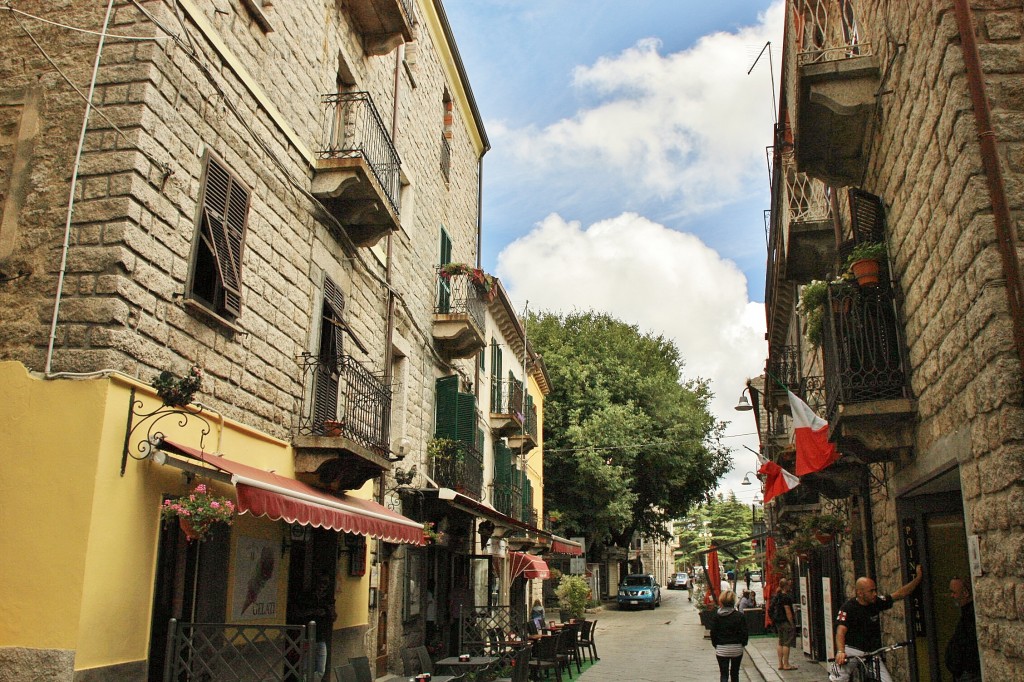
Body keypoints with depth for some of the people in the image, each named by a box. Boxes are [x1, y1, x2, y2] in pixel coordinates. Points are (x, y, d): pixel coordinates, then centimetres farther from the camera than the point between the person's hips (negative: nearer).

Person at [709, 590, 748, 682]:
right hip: (737, 649, 0)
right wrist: (743, 644, 10)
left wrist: (715, 645, 10)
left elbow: (713, 633, -4)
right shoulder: (739, 616, -9)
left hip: (721, 649, 0)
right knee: (735, 673, 16)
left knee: (724, 674, 4)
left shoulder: (716, 616, -6)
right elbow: (744, 633, -6)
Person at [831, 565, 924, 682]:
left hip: (872, 653, 5)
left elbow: (900, 594, 9)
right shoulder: (848, 608, -14)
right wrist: (840, 651, -41)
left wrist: (918, 578, 5)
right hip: (852, 650, -5)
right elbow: (841, 631, -24)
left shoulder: (876, 602, 2)